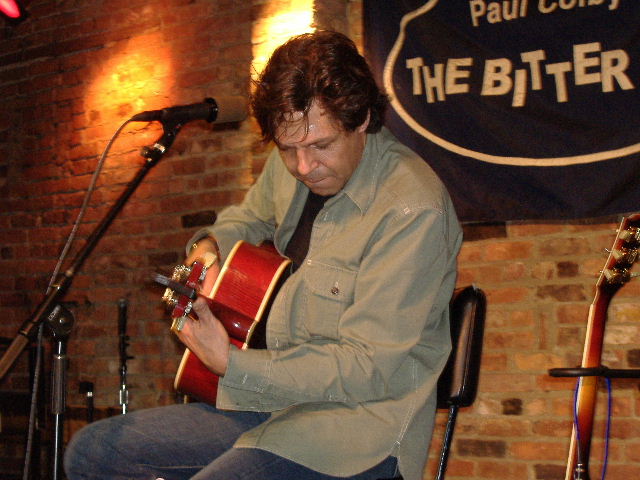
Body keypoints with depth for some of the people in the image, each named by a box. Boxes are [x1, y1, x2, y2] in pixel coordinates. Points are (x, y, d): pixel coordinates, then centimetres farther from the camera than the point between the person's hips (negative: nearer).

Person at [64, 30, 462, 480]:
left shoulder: (413, 210, -21)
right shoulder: (292, 163, 5)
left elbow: (369, 369, -22)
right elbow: (252, 215, 29)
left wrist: (232, 365, -23)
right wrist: (210, 245, 6)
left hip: (357, 426, -8)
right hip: (276, 399, 9)